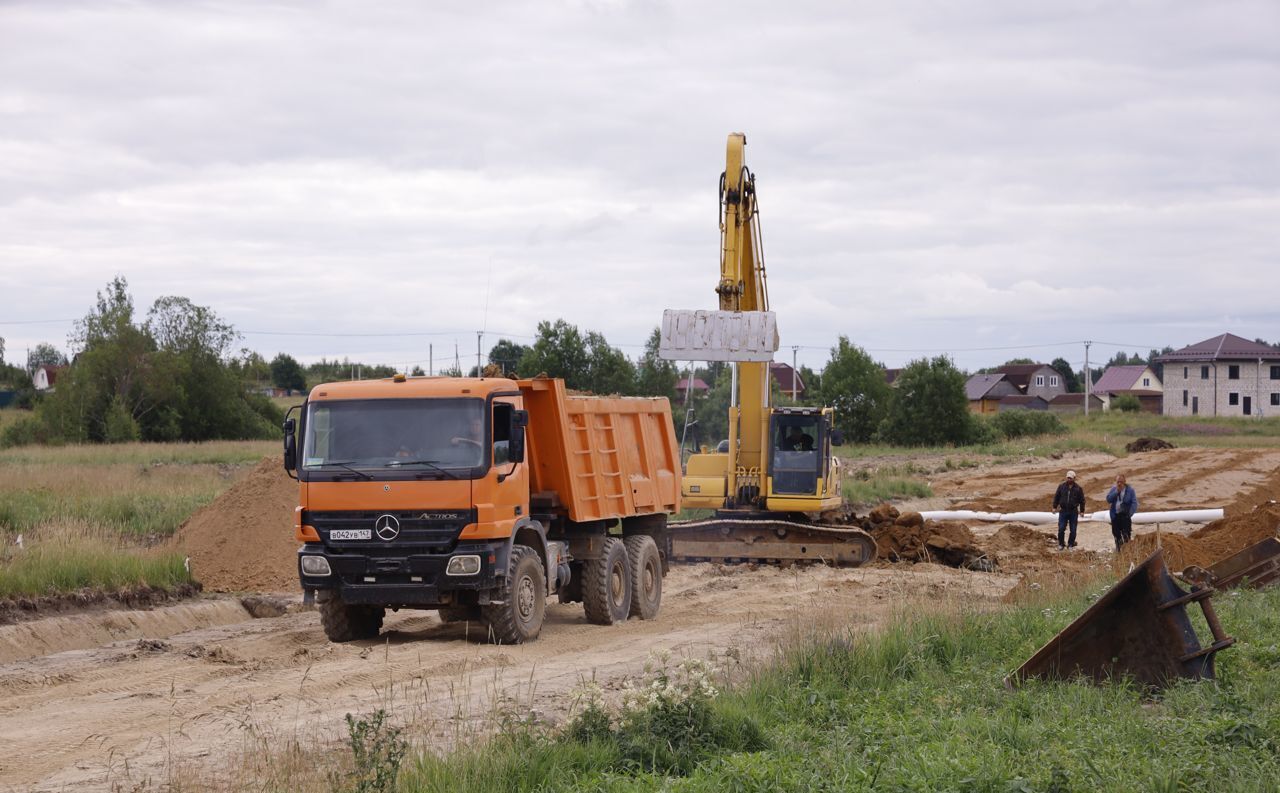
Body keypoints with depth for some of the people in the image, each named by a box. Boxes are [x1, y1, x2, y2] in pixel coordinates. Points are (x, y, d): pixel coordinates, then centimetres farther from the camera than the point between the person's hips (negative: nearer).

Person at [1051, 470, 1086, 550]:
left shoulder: (1078, 488, -1)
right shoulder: (1061, 486, 1)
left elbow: (1082, 500, 4)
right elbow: (1056, 497, 7)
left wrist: (1081, 511, 3)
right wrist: (1055, 507, 4)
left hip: (1073, 512, 0)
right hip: (1063, 511, 0)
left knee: (1073, 530, 4)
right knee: (1061, 529, -3)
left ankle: (1071, 544, 16)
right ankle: (1061, 544, 11)